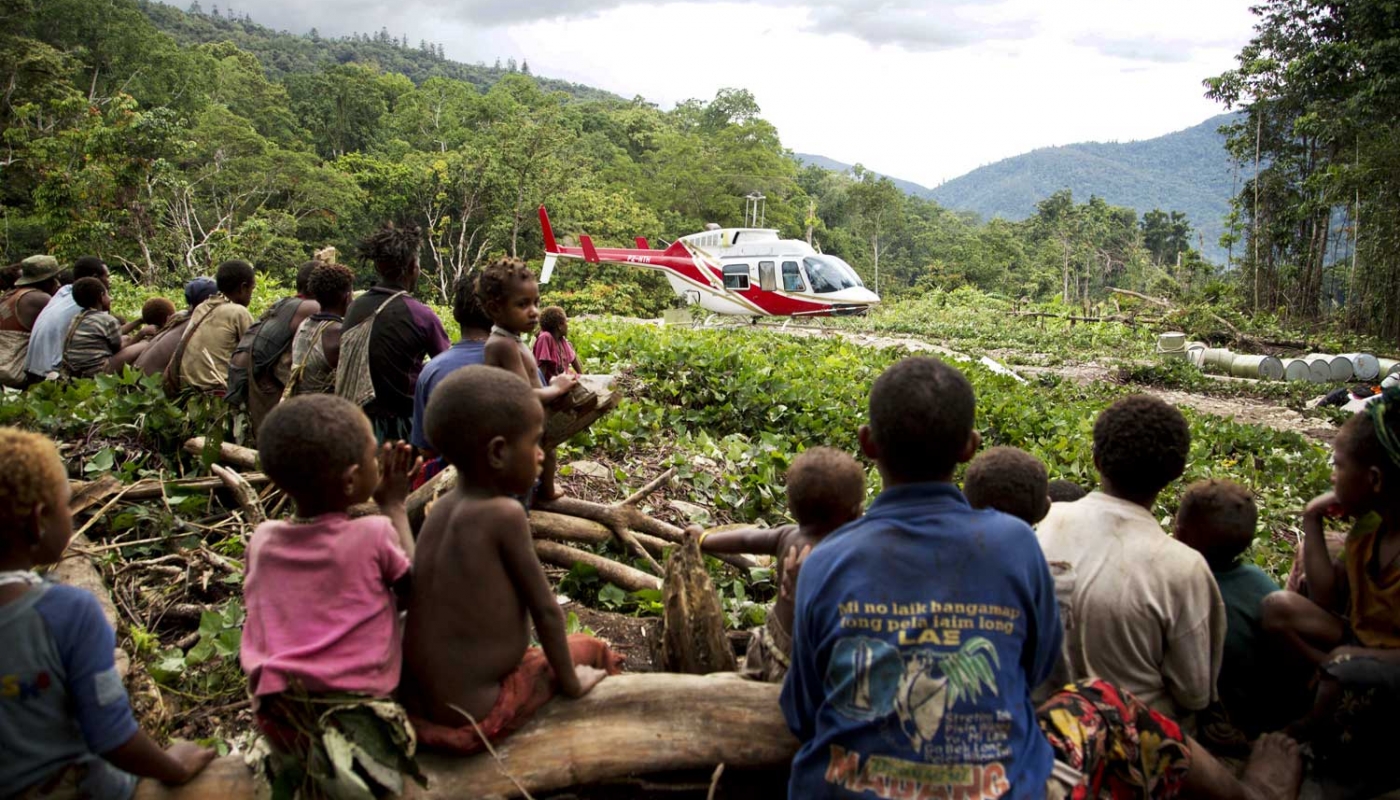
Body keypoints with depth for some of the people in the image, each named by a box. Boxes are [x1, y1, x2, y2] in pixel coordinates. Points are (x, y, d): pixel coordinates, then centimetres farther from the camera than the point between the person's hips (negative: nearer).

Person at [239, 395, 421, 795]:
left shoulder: (262, 539, 2)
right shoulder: (374, 534, -11)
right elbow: (414, 586, 7)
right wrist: (394, 506, 13)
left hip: (276, 723, 3)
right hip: (356, 718, -3)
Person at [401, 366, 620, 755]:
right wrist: (570, 681, 1)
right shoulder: (505, 515, -19)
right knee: (591, 650, 16)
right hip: (475, 719, -6)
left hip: (415, 705, 7)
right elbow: (546, 611, -12)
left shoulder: (441, 508, 0)